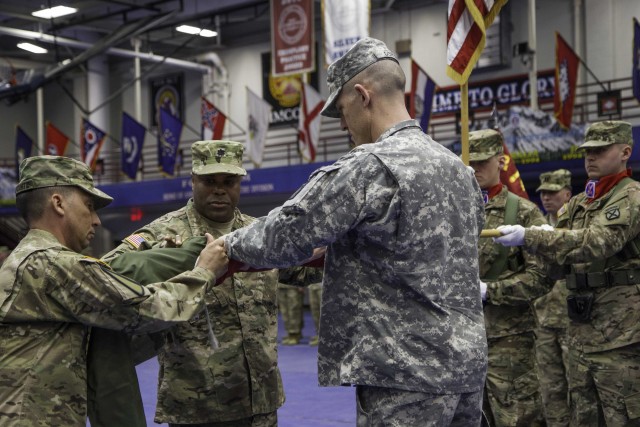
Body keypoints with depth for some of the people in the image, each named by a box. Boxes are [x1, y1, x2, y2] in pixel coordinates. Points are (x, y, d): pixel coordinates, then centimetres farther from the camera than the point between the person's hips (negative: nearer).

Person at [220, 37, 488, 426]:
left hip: (410, 370, -8)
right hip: (468, 360, 9)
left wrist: (232, 244, 7)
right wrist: (336, 248, 22)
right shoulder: (458, 168, 12)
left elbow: (284, 235, -12)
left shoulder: (368, 167, -15)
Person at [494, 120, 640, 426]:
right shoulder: (578, 203, 17)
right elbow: (560, 264, 15)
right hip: (581, 330, 8)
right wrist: (535, 242, -7)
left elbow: (597, 241, -24)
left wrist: (529, 237, -29)